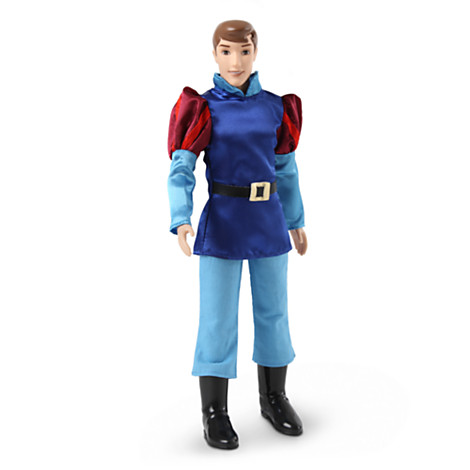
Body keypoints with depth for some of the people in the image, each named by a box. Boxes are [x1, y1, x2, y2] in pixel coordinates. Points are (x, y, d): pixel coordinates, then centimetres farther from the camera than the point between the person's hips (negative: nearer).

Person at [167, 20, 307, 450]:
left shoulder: (274, 105, 5)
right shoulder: (203, 107, -5)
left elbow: (286, 168, 12)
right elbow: (181, 171, -12)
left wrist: (296, 221, 15)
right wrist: (181, 222, -27)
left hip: (269, 221, 4)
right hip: (223, 223, -3)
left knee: (273, 311, 11)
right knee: (218, 318, -1)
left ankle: (274, 398, 28)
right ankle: (215, 412, 12)